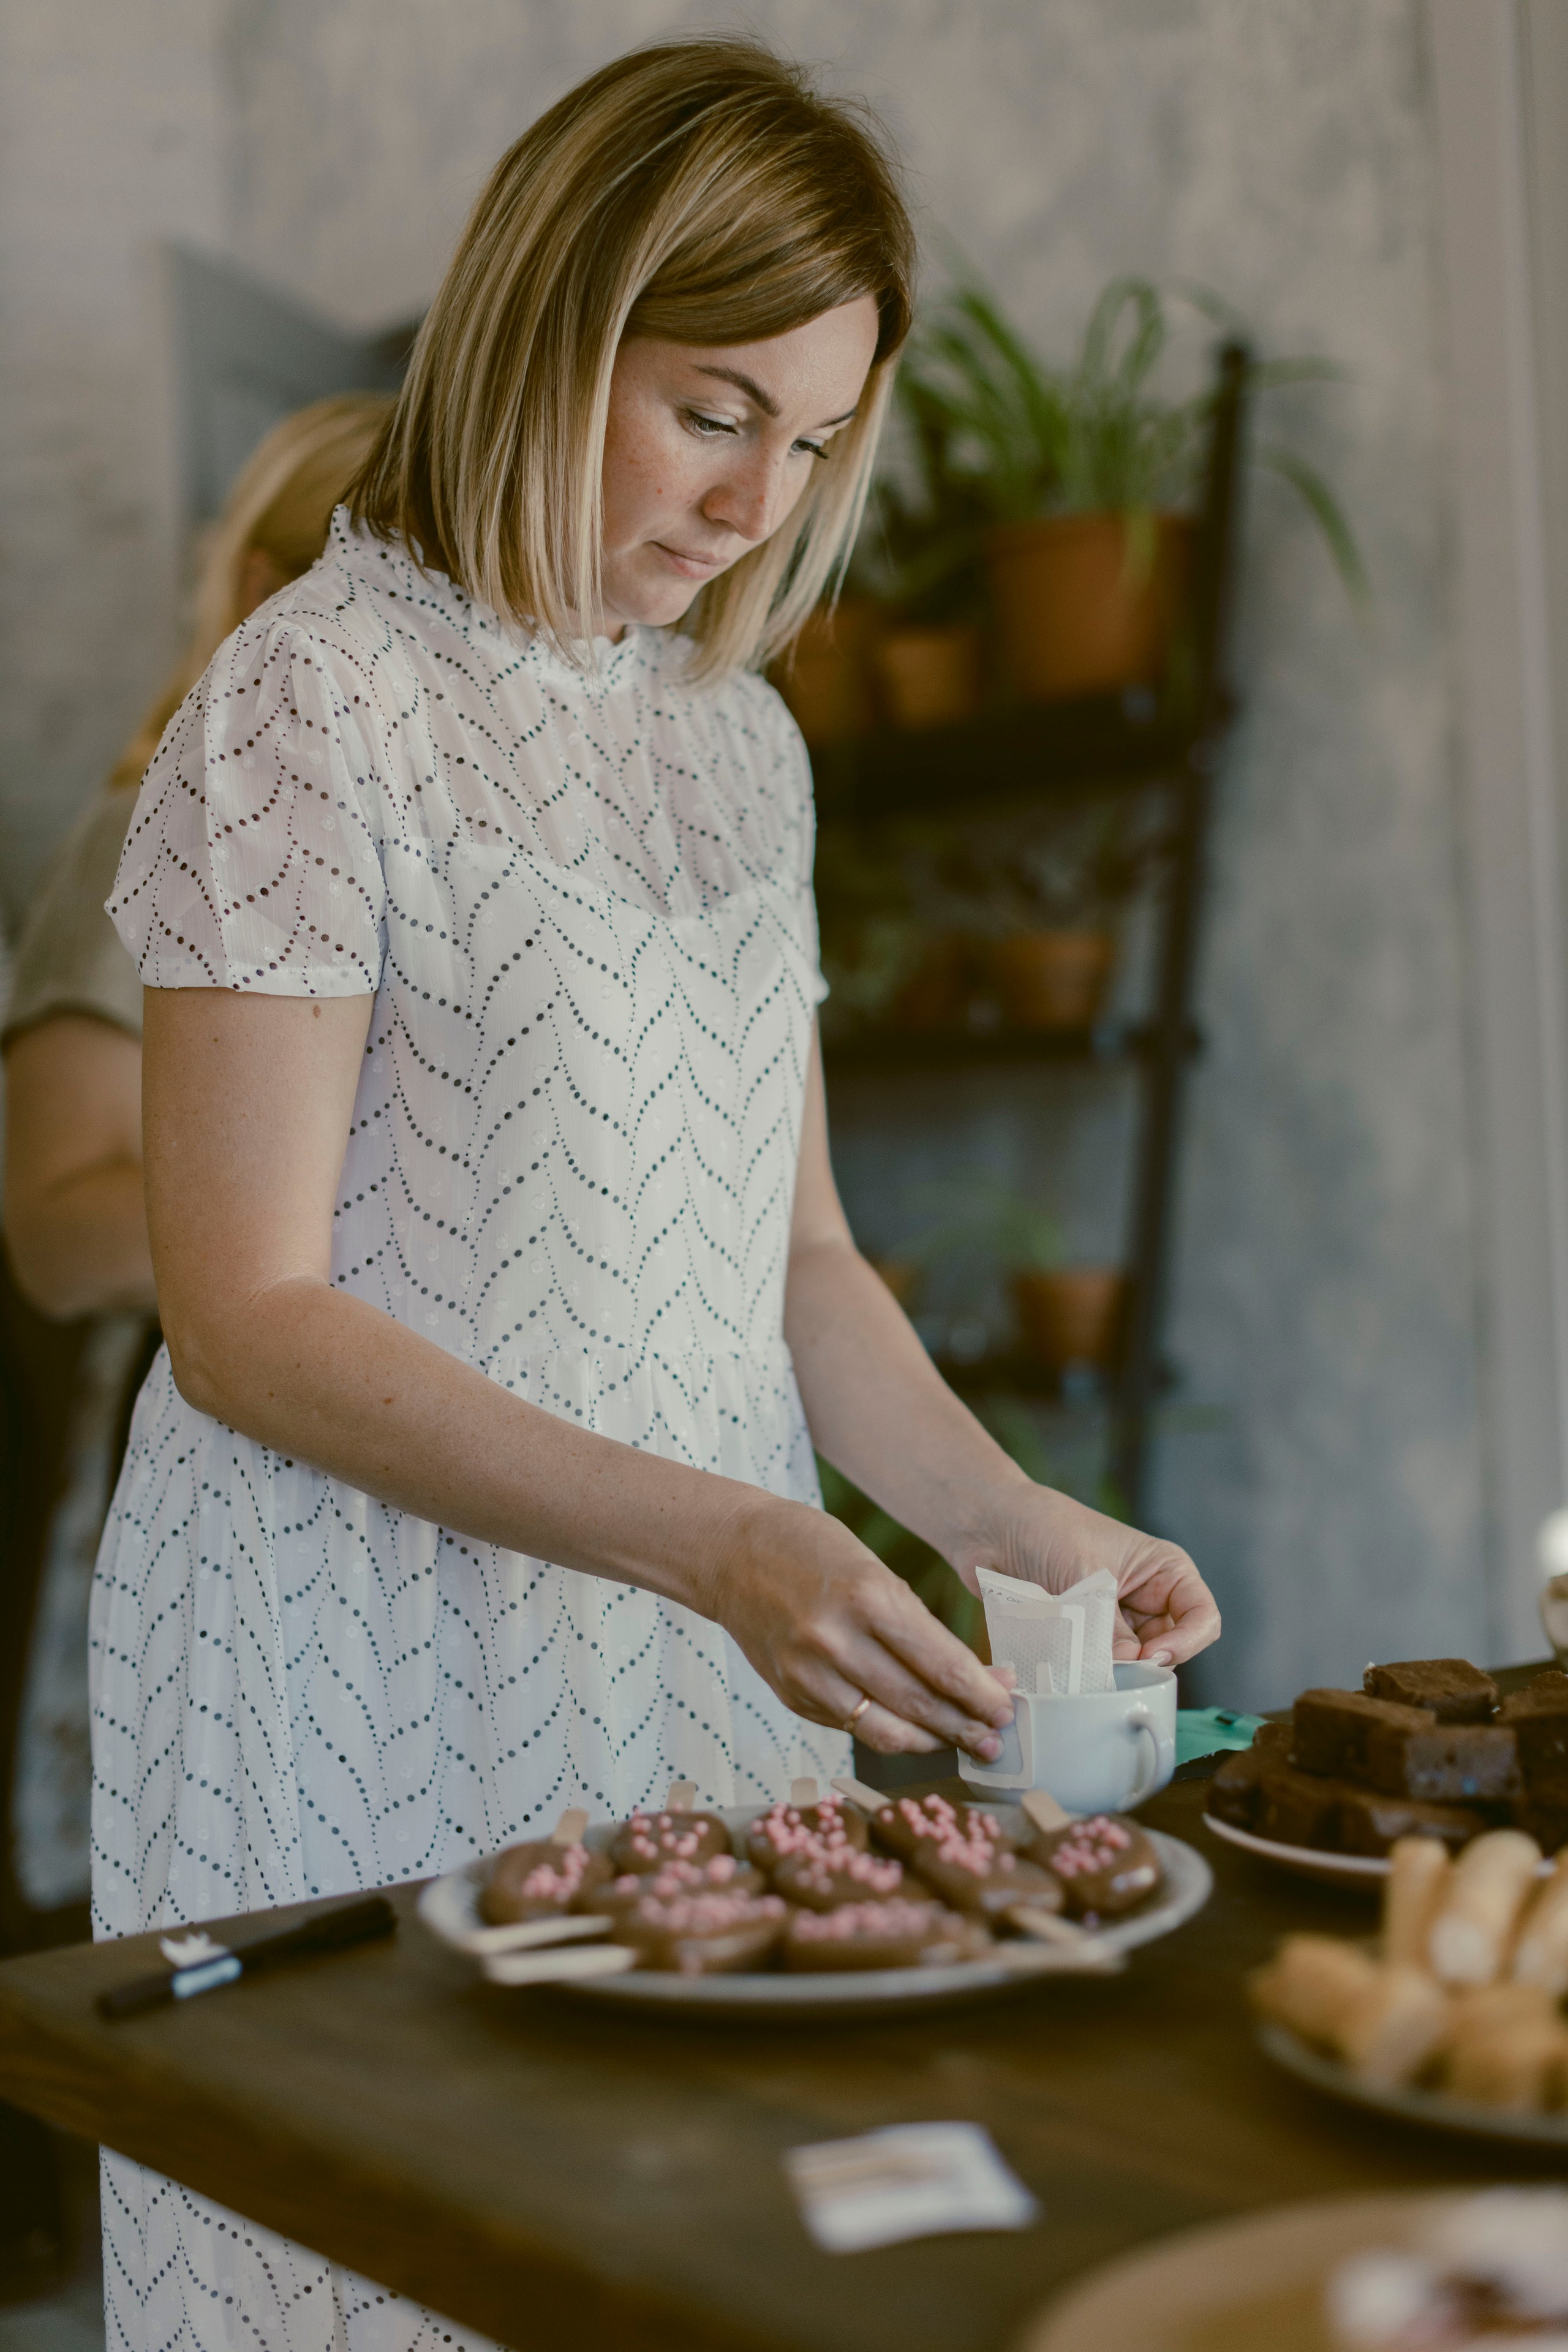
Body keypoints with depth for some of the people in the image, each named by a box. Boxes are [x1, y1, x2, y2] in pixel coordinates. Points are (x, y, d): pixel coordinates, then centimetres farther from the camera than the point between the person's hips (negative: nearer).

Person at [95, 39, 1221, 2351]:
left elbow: (792, 1252, 12)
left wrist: (1012, 1521, -3)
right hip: (387, 1684, -6)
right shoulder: (318, 706, -10)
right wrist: (714, 1539, -24)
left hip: (713, 1657, 6)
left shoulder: (741, 738, 10)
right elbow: (245, 1319, -16)